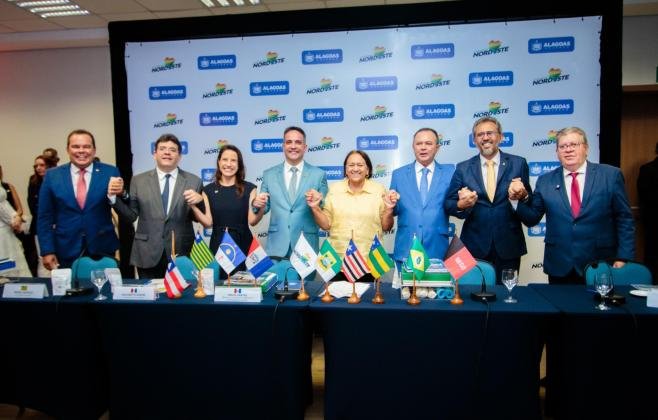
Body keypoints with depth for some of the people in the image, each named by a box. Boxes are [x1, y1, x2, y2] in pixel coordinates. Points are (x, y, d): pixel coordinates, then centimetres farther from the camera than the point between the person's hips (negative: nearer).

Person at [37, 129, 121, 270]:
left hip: (102, 249, -1)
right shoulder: (52, 175, 2)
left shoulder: (110, 172, -2)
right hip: (66, 251, 1)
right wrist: (47, 251, -3)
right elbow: (45, 217, 3)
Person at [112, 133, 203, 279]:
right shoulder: (139, 180, 5)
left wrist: (198, 202, -17)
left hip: (181, 253, 0)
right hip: (147, 254, 1)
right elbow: (131, 215, 4)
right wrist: (115, 197, -9)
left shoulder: (193, 181, 2)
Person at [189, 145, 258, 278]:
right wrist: (193, 207, -13)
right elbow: (208, 222, 0)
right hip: (218, 245, 1)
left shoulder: (249, 188, 1)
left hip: (243, 245, -1)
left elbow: (252, 221, -5)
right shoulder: (208, 190, 5)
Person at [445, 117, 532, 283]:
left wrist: (522, 195, -20)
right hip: (475, 245, 0)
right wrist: (461, 205, -21)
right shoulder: (463, 168, 3)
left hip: (508, 245, 0)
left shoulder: (518, 164, 2)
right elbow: (448, 203, 0)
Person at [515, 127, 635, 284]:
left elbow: (624, 220, 0)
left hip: (599, 266, -1)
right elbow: (531, 219, 4)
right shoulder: (545, 181, 4)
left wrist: (623, 257, -5)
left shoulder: (611, 175, 0)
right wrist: (521, 198, -13)